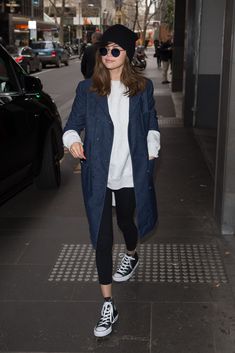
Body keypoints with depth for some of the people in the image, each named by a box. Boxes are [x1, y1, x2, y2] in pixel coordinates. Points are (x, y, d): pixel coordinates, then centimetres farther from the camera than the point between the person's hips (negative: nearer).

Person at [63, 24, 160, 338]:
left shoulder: (143, 87, 1)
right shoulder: (87, 89, -3)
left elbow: (152, 124, 13)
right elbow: (73, 123, 1)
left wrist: (151, 151, 6)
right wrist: (73, 139, -19)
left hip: (131, 172, 1)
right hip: (99, 175, -1)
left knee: (126, 220, 23)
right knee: (102, 238, -1)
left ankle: (131, 256, 59)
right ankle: (108, 306, 7)